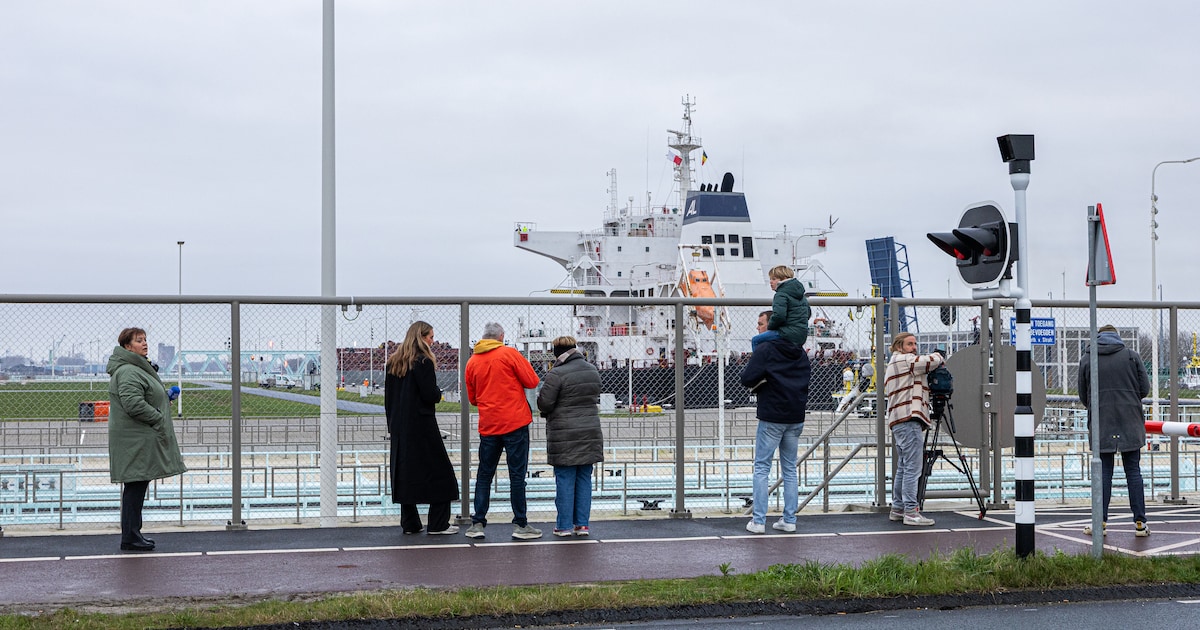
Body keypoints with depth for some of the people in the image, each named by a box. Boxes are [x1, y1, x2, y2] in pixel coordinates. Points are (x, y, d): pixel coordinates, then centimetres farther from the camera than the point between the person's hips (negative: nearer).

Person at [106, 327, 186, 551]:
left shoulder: (139, 368, 20)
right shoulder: (128, 372, -16)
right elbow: (133, 403, -26)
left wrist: (165, 395, 15)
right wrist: (159, 418, -17)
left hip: (141, 438, 11)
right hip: (135, 439, -11)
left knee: (138, 486, 14)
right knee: (136, 485, -8)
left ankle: (133, 533, 21)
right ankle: (130, 537, -4)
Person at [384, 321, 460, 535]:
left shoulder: (393, 362, 10)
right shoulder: (423, 362, -12)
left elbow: (387, 396, 13)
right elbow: (430, 395, -16)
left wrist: (391, 423, 16)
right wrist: (438, 392, 6)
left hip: (399, 426, 7)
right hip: (421, 425, -7)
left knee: (404, 471, 10)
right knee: (439, 471, 1)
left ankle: (409, 523, 10)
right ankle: (438, 524, 0)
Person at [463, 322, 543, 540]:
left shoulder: (472, 362, 7)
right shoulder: (509, 354, -6)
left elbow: (472, 398, 15)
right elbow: (532, 382, -6)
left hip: (488, 425, 4)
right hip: (515, 423, -4)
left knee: (484, 475, 11)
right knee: (517, 474, -1)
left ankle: (477, 523, 8)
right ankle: (520, 525, 0)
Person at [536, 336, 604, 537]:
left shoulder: (556, 374, -14)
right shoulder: (593, 371, 9)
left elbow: (544, 403, -13)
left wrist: (541, 392, 7)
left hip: (565, 436, -6)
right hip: (590, 433, 6)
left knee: (565, 480, 1)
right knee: (584, 479, 11)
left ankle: (564, 525, 5)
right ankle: (582, 524, 12)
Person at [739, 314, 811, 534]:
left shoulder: (765, 349, -11)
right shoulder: (800, 352, 10)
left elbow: (747, 379, -18)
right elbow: (809, 378, 20)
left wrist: (759, 383, 2)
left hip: (772, 418, -6)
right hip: (796, 418, 6)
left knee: (761, 468, 0)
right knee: (790, 469, 12)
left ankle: (758, 521, -3)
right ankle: (789, 520, 11)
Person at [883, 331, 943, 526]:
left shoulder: (891, 365, 25)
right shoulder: (903, 360, -5)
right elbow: (931, 361, -14)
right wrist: (939, 357, 10)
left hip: (898, 422, 11)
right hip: (909, 419, -11)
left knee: (903, 467, 15)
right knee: (912, 467, -11)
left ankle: (898, 509, 19)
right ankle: (911, 512, -13)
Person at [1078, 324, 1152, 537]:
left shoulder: (1087, 359, 3)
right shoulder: (1132, 356, 3)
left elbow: (1083, 396, 7)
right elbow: (1145, 389, 3)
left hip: (1101, 424, 0)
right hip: (1130, 423, 0)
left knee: (1104, 472, 4)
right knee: (1133, 471, 4)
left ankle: (1101, 522, 2)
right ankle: (1140, 523, 3)